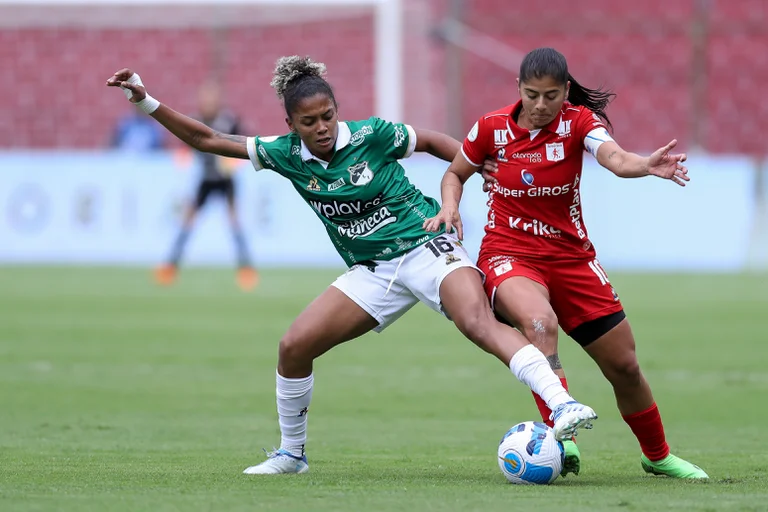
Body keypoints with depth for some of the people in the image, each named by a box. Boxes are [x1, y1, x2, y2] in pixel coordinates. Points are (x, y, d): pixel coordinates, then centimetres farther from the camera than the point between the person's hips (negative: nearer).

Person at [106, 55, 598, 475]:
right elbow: (207, 139, 1)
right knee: (294, 346, -3)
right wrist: (145, 99, -5)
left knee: (480, 324, -31)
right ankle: (292, 453, 17)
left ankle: (562, 405, -43)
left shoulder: (372, 135, -13)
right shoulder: (286, 154, -2)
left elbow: (432, 141, 3)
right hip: (373, 272, 5)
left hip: (427, 247, -5)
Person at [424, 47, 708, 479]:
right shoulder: (492, 128, -8)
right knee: (540, 322, -36)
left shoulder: (578, 122, -10)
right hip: (508, 253, -2)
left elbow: (615, 158, -31)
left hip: (570, 256, 2)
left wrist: (647, 165, -53)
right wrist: (449, 206, -11)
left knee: (624, 365, 6)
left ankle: (658, 456, 30)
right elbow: (456, 173, 11)